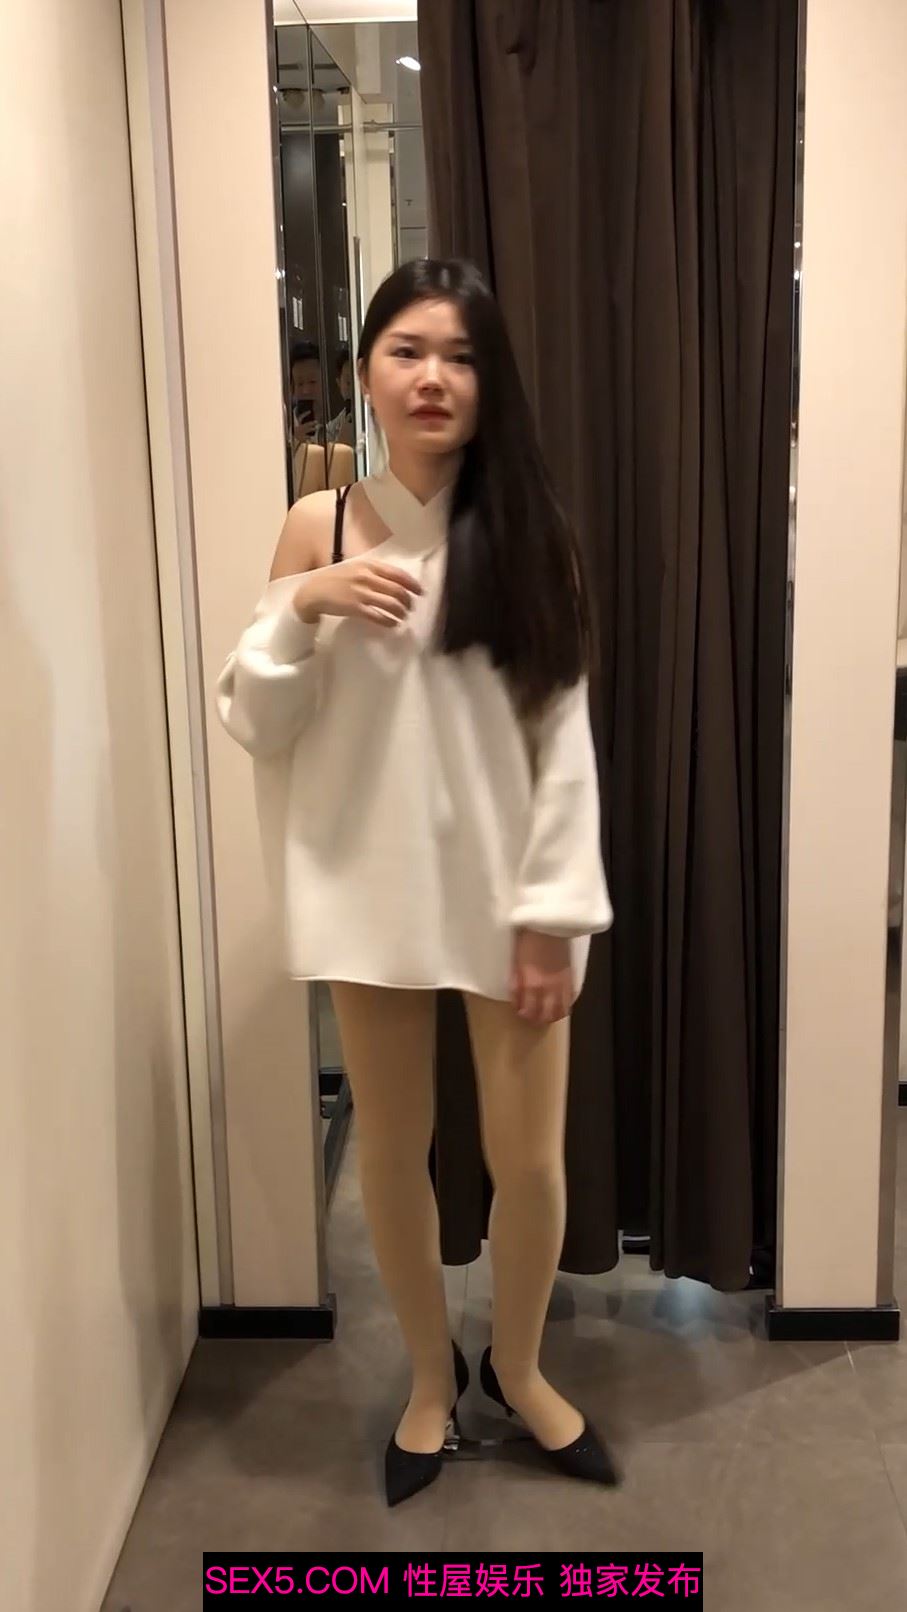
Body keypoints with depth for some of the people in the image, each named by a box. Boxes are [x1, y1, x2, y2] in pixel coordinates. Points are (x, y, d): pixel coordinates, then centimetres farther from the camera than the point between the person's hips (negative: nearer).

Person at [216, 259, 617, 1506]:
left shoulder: (530, 535, -2)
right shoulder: (319, 527, -1)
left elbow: (565, 739, -4)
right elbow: (254, 727, -1)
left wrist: (553, 912, -9)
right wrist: (300, 608, -18)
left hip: (505, 892, 0)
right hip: (373, 892, 1)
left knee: (528, 1156, 7)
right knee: (394, 1150, 13)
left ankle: (518, 1368, 37)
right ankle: (431, 1374, 38)